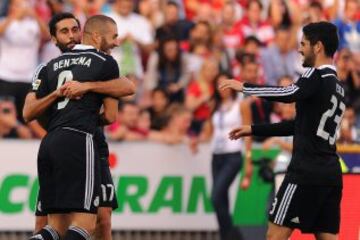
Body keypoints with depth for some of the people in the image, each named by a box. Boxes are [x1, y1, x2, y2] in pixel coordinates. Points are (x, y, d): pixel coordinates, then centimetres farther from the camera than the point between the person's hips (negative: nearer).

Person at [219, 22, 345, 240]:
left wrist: (244, 87, -21)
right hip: (331, 174, 8)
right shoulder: (337, 85, 20)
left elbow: (290, 94, -29)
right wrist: (253, 130, 29)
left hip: (307, 173, -8)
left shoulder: (318, 76, -8)